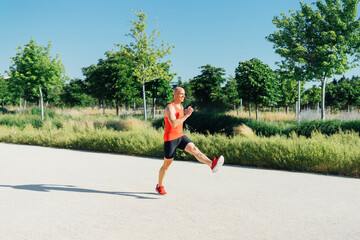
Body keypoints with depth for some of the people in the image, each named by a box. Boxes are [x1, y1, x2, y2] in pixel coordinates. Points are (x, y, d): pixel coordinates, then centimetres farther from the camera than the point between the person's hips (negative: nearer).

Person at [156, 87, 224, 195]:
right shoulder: (170, 107, -17)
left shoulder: (180, 106, 10)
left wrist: (186, 114, 3)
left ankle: (212, 165, -40)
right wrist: (186, 115, -29)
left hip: (181, 136, 6)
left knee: (194, 149, -20)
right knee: (166, 164, 6)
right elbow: (173, 124, -31)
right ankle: (159, 186, 24)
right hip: (170, 139, -6)